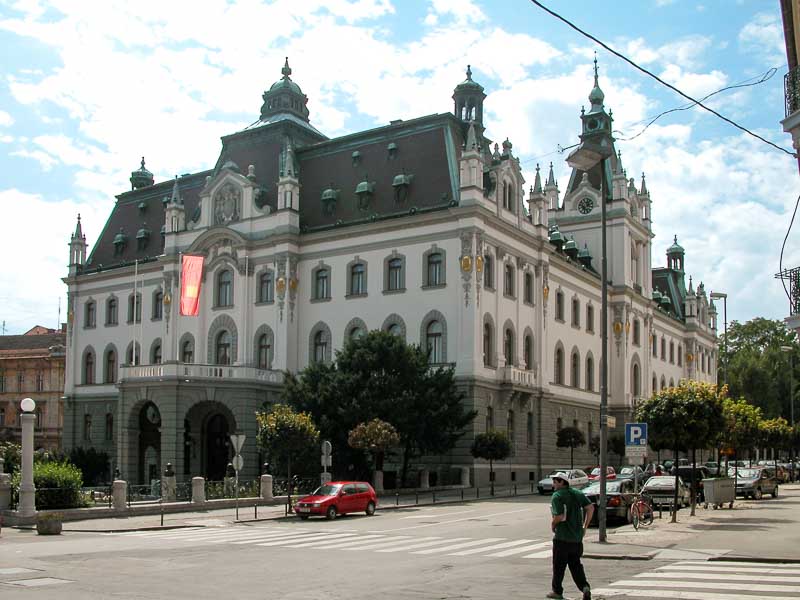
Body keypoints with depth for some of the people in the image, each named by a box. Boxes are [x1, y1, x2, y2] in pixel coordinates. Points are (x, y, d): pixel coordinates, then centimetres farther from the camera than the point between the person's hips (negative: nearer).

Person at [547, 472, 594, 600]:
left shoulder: (557, 496, -12)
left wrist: (552, 524, -2)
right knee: (575, 564, 14)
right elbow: (590, 508, 0)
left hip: (562, 537, -6)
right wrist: (585, 526, 6)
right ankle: (585, 587, -4)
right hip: (577, 537, 6)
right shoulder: (577, 493, 7)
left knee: (559, 565, 8)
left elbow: (559, 516, -22)